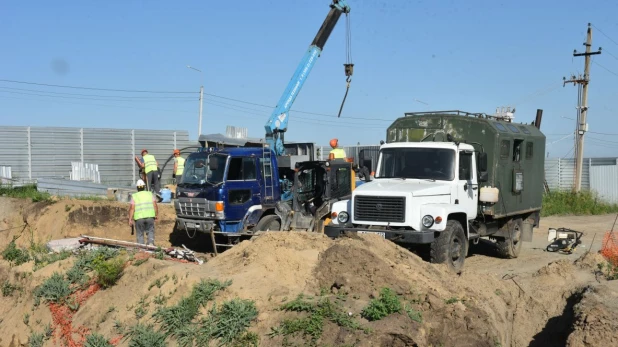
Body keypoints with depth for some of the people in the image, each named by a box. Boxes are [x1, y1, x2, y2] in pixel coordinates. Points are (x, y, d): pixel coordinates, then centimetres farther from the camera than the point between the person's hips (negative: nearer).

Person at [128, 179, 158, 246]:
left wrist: (130, 219, -2)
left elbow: (132, 208, -3)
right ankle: (151, 243, -9)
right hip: (150, 216, 1)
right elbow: (155, 206, 3)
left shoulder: (134, 196, 7)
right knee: (150, 232, 11)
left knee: (140, 234, 10)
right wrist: (156, 216, 10)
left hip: (139, 217, -1)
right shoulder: (150, 194, 11)